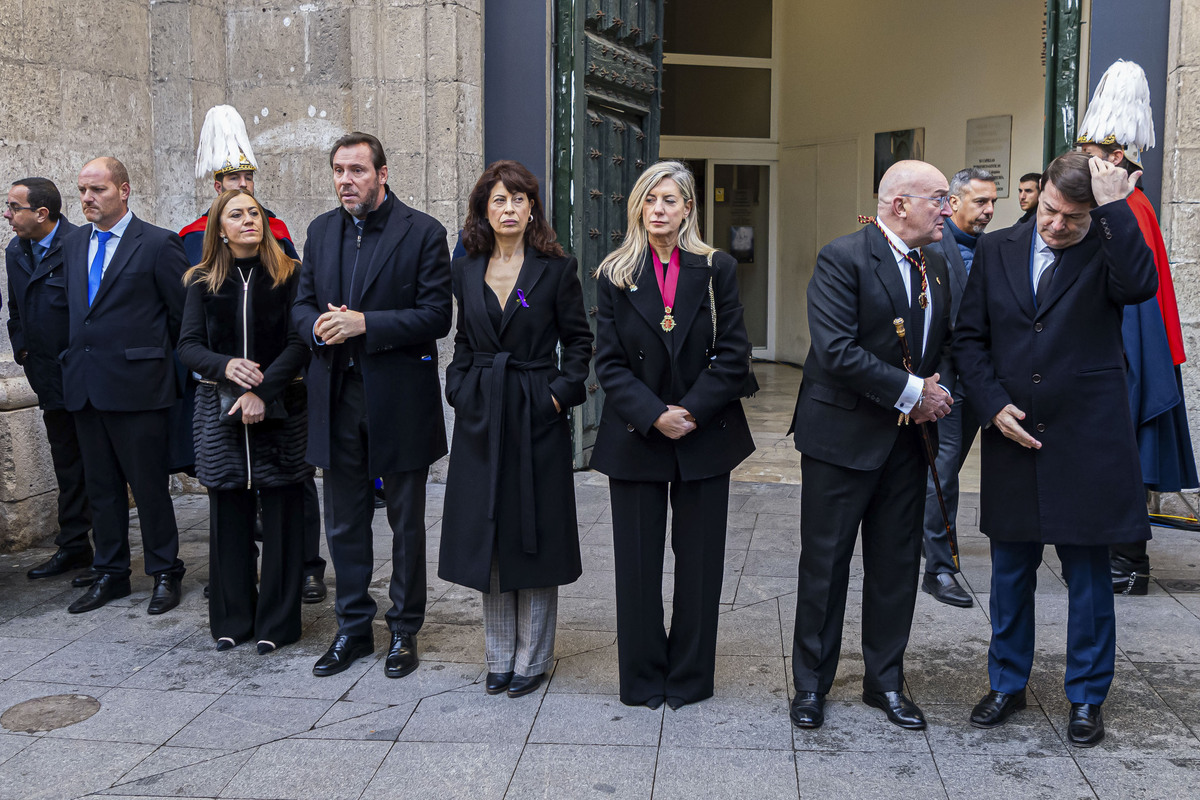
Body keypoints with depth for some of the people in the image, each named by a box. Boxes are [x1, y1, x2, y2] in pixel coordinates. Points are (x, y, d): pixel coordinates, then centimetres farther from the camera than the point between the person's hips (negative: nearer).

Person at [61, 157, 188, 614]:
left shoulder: (158, 244, -7)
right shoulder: (74, 243, 13)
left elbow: (183, 314, -4)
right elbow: (74, 307, 20)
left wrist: (152, 356, 3)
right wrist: (77, 356, 12)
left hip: (136, 386, -6)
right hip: (84, 385, 6)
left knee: (149, 485, 1)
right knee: (100, 486, 13)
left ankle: (165, 573, 15)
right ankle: (110, 574, 24)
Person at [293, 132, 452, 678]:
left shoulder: (422, 232, -7)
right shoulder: (321, 231, 10)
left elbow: (436, 316, -13)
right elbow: (302, 304, 12)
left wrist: (366, 323, -21)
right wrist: (317, 325, -11)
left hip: (400, 400, -4)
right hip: (337, 398, 5)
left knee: (406, 524, 9)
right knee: (344, 524, 13)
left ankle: (404, 632, 23)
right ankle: (352, 629, 28)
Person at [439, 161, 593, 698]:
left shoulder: (556, 269, -3)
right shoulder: (467, 271, 8)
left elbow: (579, 341, 1)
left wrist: (561, 392, -9)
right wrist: (459, 388, 4)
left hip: (537, 415, -4)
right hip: (481, 416, 4)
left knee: (534, 536, 3)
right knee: (487, 533, 8)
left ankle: (533, 658, 16)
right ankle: (499, 657, 21)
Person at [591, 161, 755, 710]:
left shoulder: (717, 269, 2)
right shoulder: (615, 276, 2)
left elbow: (733, 356, -3)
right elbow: (609, 363, -2)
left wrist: (693, 412, -13)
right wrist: (653, 415, -15)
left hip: (704, 436, 0)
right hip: (635, 438, 0)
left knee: (700, 559, 7)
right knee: (637, 561, 6)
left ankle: (690, 677, 22)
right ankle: (643, 678, 21)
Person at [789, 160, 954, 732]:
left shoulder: (936, 267, 10)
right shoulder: (843, 259, -14)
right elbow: (837, 351, -23)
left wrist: (937, 394, -4)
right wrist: (912, 390, -19)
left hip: (907, 439, 7)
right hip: (843, 437, -6)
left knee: (897, 566, 13)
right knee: (825, 564, 5)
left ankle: (886, 682, 28)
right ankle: (811, 684, 21)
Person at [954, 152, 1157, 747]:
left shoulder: (1107, 248, -2)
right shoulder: (997, 250, 6)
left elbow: (1140, 286, -26)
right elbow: (969, 337, 7)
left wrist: (1114, 207, -22)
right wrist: (994, 405, -5)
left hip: (1086, 442, -3)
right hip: (1012, 434, 3)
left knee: (1088, 574, 7)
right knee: (1010, 571, 14)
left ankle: (1086, 697, 24)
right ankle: (1007, 683, 31)